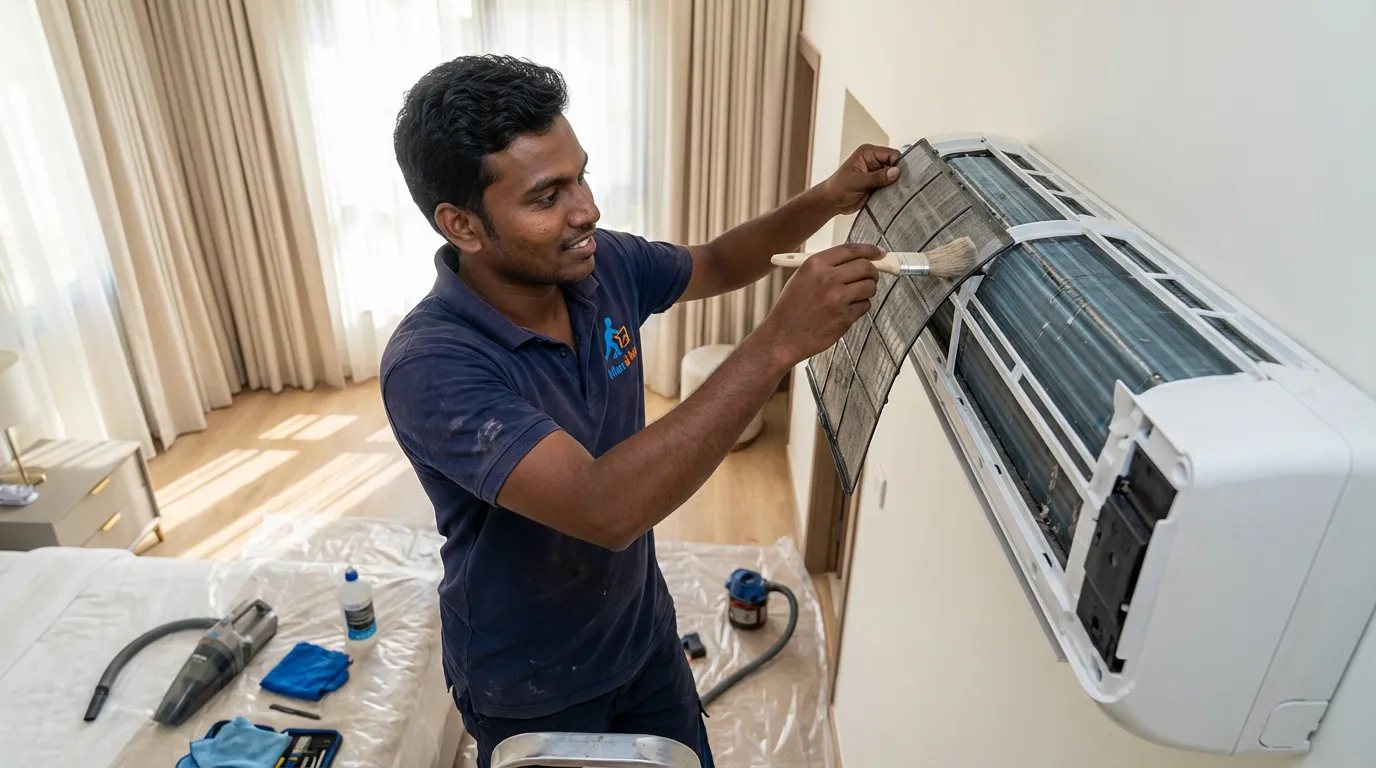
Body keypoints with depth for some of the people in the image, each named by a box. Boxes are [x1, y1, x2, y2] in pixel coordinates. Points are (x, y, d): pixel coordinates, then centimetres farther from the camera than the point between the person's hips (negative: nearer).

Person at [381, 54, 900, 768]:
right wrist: (778, 341, -44)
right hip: (532, 689, -5)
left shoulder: (601, 265, -14)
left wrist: (822, 201, -13)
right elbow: (605, 509, -44)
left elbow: (716, 264, 6)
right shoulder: (429, 366, -33)